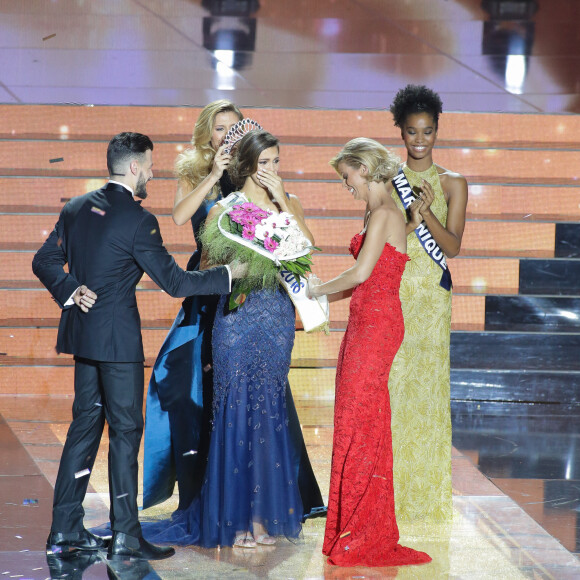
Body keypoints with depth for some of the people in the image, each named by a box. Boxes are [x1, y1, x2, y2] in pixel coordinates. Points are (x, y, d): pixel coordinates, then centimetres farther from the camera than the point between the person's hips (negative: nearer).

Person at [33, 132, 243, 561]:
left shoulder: (77, 208, 8)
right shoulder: (137, 220, -15)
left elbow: (45, 261, 10)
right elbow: (174, 281, -13)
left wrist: (71, 291, 1)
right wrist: (228, 275, -4)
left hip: (83, 332, 8)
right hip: (118, 337, -8)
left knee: (86, 423, 13)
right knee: (125, 429, -1)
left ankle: (65, 530, 16)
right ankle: (125, 537, 2)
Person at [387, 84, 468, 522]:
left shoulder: (453, 184, 5)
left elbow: (453, 246, -3)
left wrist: (427, 215, -19)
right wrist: (409, 223, -16)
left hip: (431, 294, -1)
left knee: (427, 383, -2)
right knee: (389, 383, -3)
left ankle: (426, 491, 6)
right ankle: (390, 488, 4)